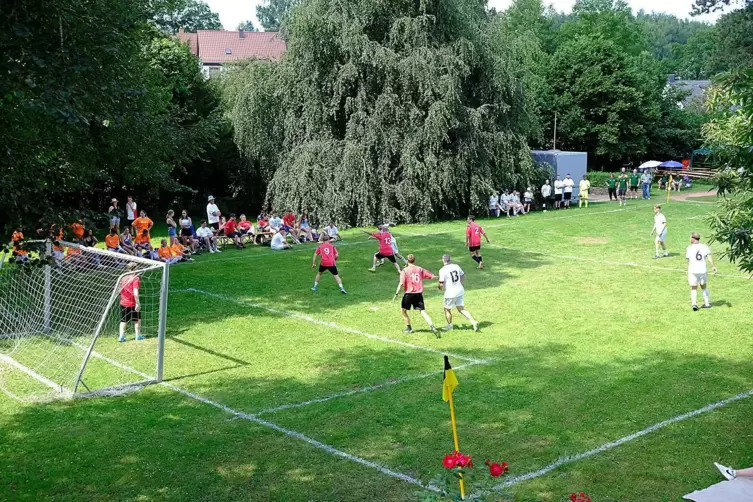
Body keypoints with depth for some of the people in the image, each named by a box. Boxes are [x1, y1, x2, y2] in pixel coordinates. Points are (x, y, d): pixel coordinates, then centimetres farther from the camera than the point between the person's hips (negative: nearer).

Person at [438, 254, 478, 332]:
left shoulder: (442, 270, -14)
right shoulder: (456, 266, 3)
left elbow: (441, 285, -16)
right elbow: (463, 277, 15)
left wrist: (440, 287, 7)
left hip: (450, 293, -5)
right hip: (460, 290, 5)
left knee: (447, 309, 16)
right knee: (461, 309, 10)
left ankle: (450, 326, 28)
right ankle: (473, 322, -6)